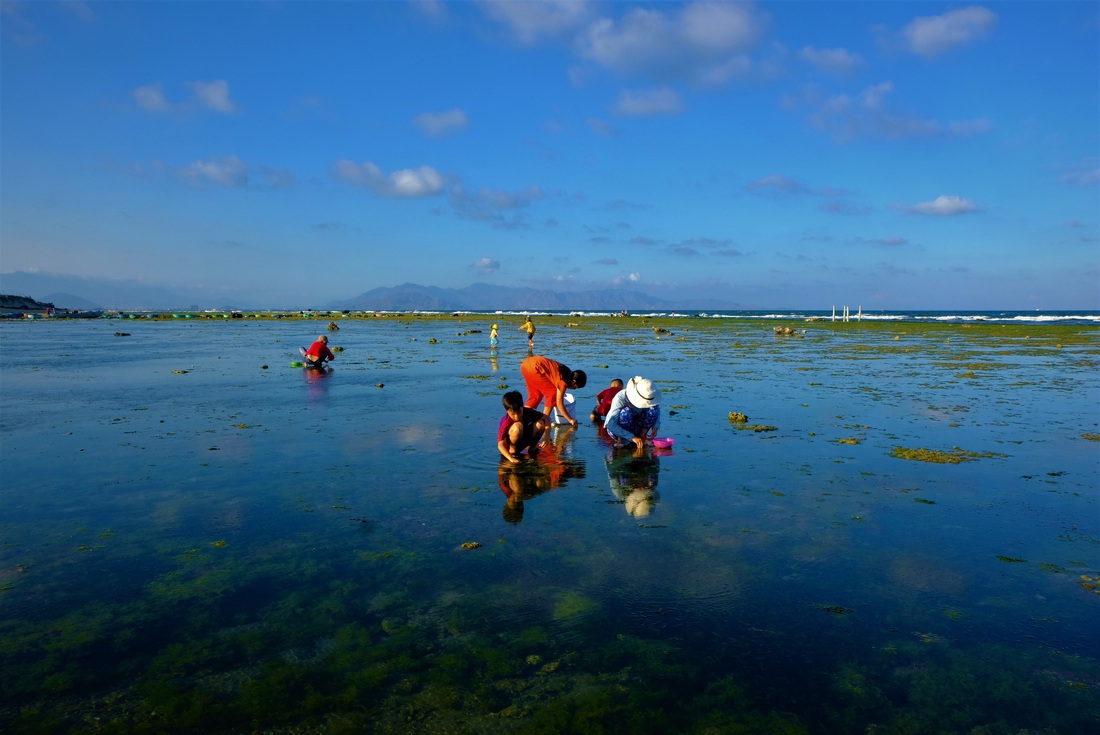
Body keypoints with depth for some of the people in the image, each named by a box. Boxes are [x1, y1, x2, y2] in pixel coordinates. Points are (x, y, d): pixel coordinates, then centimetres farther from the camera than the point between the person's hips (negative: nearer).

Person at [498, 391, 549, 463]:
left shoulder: (527, 411, -17)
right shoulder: (506, 423, -31)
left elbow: (546, 418, -11)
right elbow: (500, 445, -33)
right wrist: (511, 458, -48)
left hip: (523, 440, 5)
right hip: (510, 445, -5)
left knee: (540, 423, -17)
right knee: (517, 426, -36)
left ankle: (532, 447, 5)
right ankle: (513, 451, -14)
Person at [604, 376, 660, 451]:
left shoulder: (646, 396, -15)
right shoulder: (620, 398, -30)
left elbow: (657, 409, 5)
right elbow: (610, 424, -36)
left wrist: (655, 427, -15)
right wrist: (632, 437, -41)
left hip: (635, 427, 4)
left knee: (653, 409, -20)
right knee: (626, 412, -36)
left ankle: (642, 437, -13)